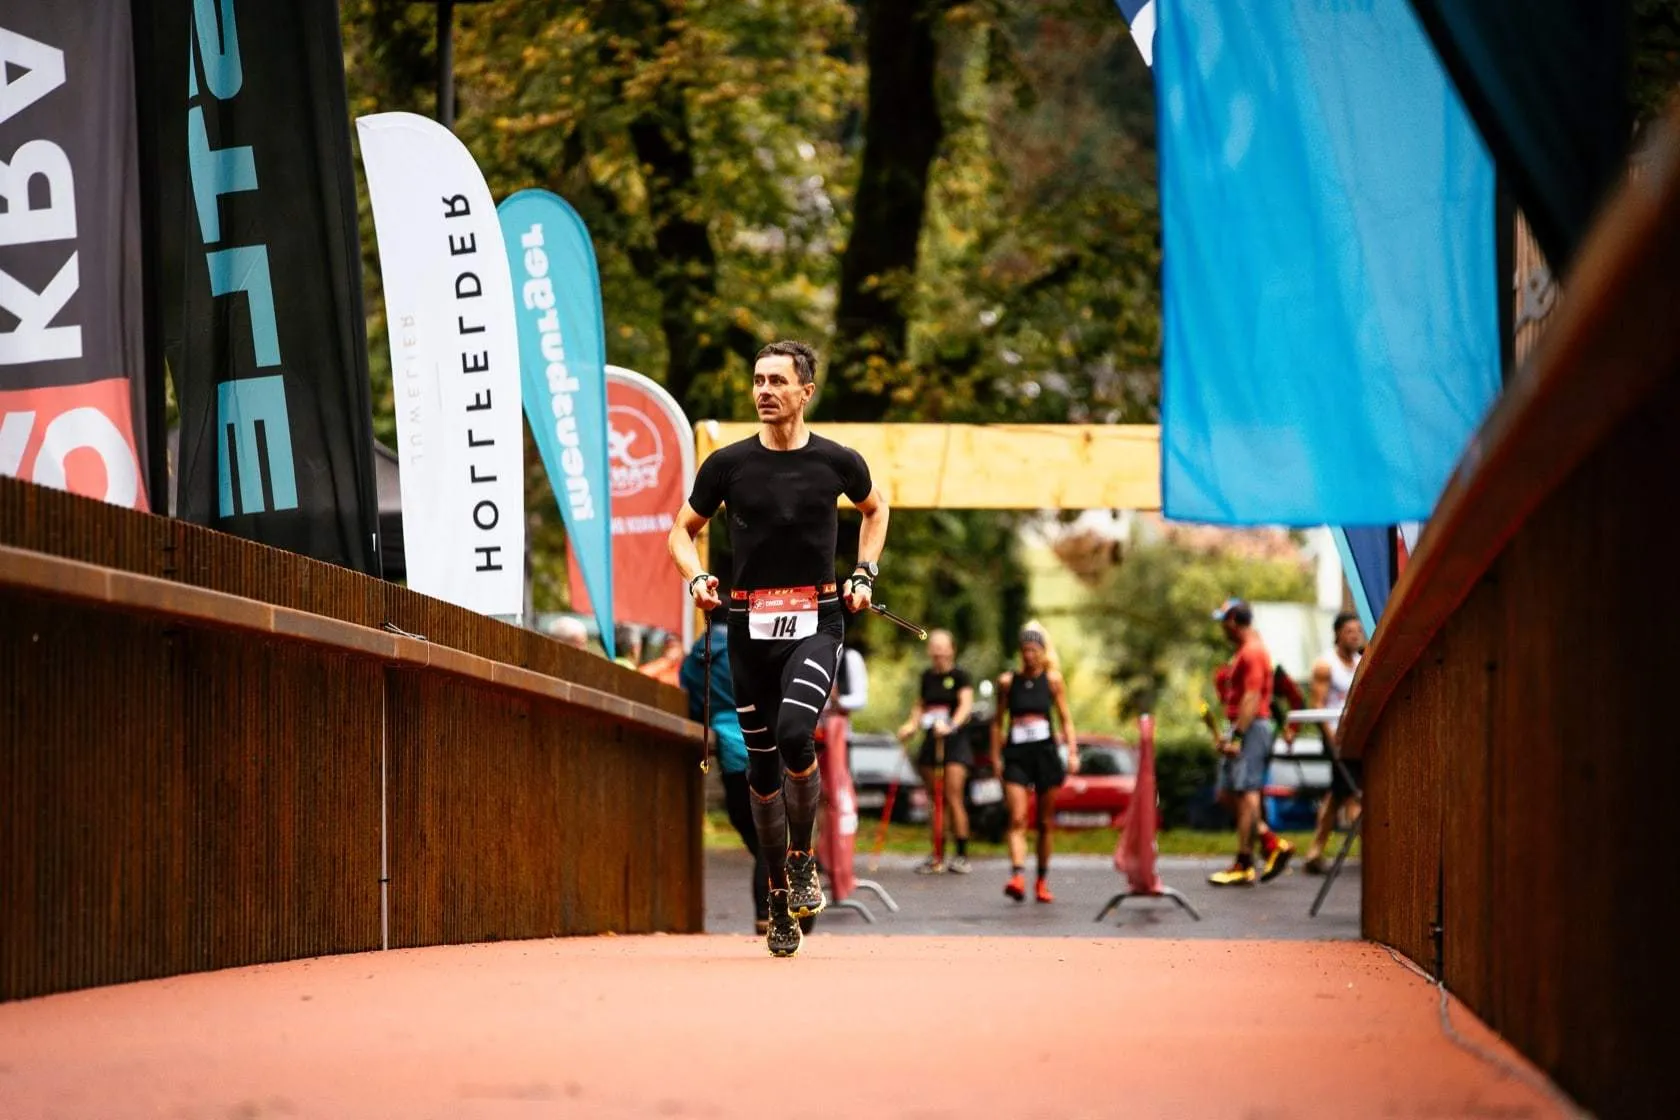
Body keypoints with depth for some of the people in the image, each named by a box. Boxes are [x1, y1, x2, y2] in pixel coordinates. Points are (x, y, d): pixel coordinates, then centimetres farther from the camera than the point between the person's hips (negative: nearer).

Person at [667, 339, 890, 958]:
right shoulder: (729, 463, 1)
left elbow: (875, 508, 21)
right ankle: (779, 892, 20)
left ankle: (802, 859, -3)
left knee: (795, 734, -25)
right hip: (750, 626, 2)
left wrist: (864, 575, 9)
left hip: (816, 622, -2)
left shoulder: (837, 462, 0)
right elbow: (684, 529, 14)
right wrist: (696, 577, -5)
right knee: (762, 764, 5)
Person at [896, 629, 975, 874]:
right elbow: (920, 705, 20)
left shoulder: (959, 675, -3)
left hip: (954, 742, -6)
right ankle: (937, 856, 13)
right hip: (930, 742, 6)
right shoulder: (927, 676, 14)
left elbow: (966, 704, -13)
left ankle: (962, 856, -8)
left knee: (952, 797, -12)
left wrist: (952, 726, -29)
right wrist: (912, 724, 1)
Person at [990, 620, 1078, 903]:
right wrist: (995, 756, 7)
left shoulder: (1052, 680, 6)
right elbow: (998, 722, 12)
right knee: (1017, 819, -15)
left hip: (1045, 752, 1)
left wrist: (1073, 752, -3)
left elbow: (1065, 718, 7)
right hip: (1016, 754, -1)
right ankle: (1017, 877, -28)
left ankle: (1043, 880, 19)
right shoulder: (1007, 682, 6)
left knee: (1045, 823, 8)